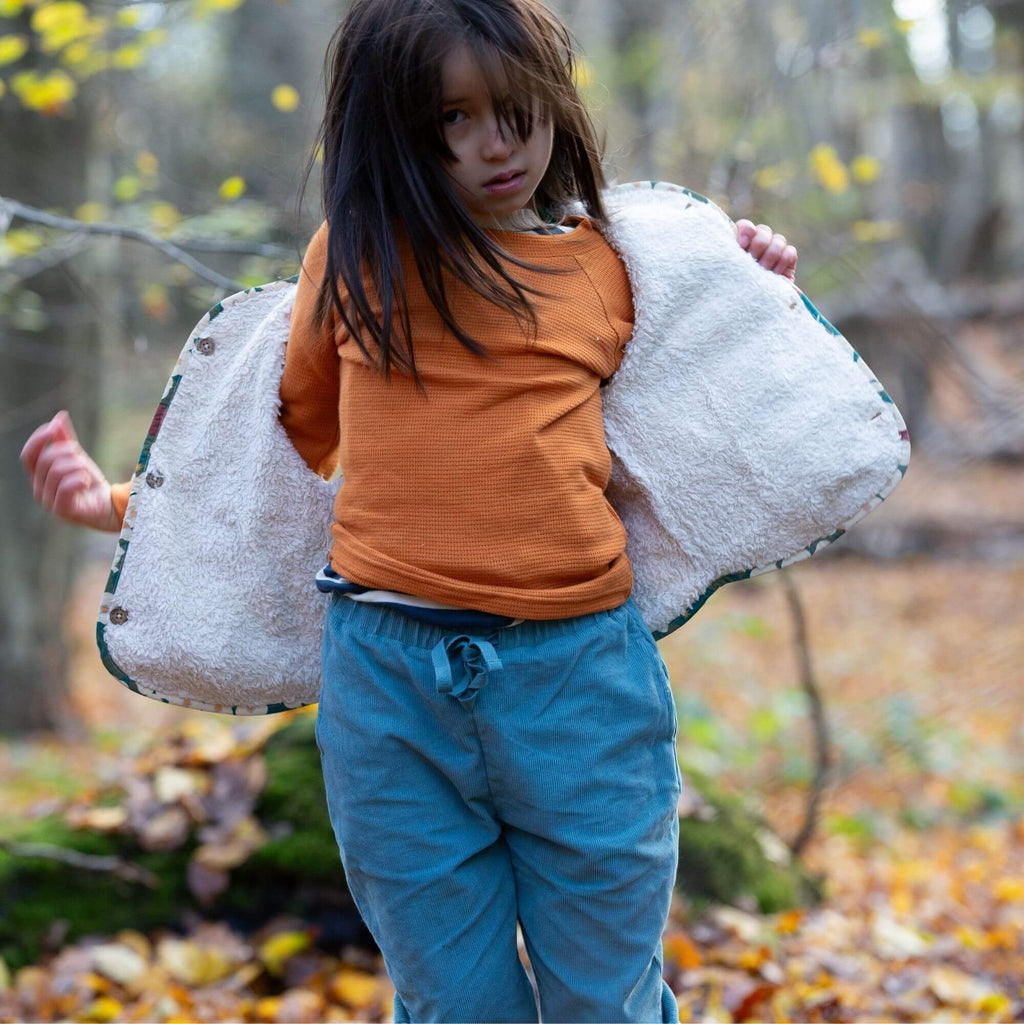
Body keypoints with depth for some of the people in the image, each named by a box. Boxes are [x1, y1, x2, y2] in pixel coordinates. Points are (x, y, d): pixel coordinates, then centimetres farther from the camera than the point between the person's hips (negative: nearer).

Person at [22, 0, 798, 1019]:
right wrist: (122, 504, 15)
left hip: (576, 675, 0)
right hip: (386, 678, 1)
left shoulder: (607, 268, 7)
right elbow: (297, 439, 21)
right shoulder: (355, 252, 8)